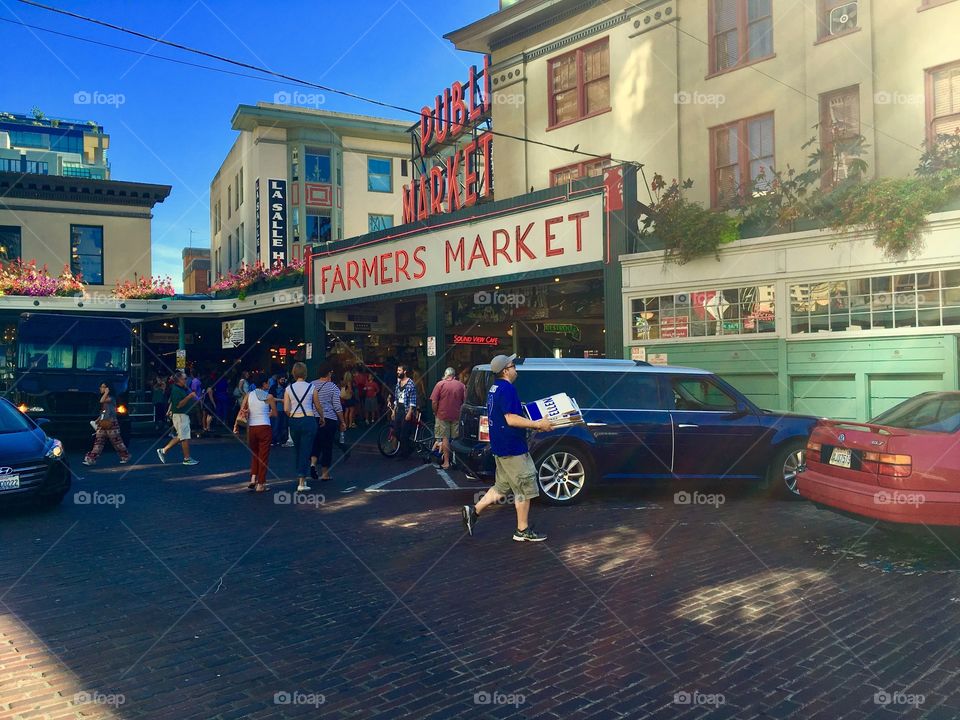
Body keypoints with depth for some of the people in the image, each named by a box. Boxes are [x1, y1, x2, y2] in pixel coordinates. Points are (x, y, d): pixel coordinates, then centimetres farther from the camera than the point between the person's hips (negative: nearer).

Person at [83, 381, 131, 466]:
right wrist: (98, 420, 17)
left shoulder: (111, 398, -9)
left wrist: (106, 392, -14)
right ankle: (91, 459, -1)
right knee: (98, 441, 2)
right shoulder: (104, 398, 17)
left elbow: (102, 401, -28)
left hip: (111, 424, -8)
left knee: (116, 441, -1)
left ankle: (125, 457, 10)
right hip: (103, 424, 8)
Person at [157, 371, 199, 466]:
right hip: (180, 415, -10)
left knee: (180, 437, 16)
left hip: (184, 414, 10)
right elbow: (178, 404, -24)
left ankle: (163, 450, 22)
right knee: (185, 437, -4)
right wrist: (189, 397, -25)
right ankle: (187, 458, 3)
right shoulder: (176, 390, -16)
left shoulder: (183, 389, 13)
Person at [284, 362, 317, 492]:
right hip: (309, 420, -2)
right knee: (305, 451, 0)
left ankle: (300, 478, 28)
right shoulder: (311, 387, -3)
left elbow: (286, 409, -3)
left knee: (297, 451, 18)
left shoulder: (289, 388, 1)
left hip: (294, 421, 3)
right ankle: (301, 483, -4)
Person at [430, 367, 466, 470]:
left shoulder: (440, 384, -6)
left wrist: (435, 412, 6)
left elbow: (434, 401, -9)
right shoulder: (461, 385, 2)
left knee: (445, 438, 3)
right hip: (457, 416, 3)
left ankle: (446, 462, 3)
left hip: (443, 415, -2)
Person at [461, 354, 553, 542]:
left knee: (502, 486, 18)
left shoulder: (494, 388, 13)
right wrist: (538, 424, -17)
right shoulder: (507, 389, -18)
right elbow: (511, 419, -24)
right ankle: (523, 531, 10)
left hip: (500, 447, 10)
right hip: (513, 448, -10)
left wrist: (533, 424, 16)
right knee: (525, 488, 2)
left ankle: (473, 511, 15)